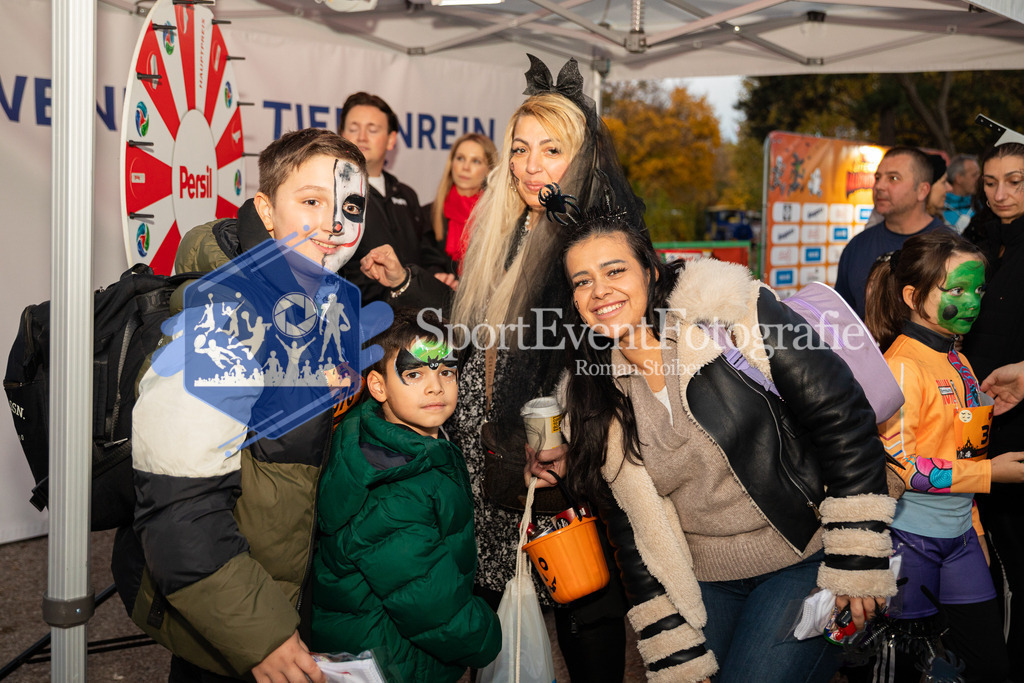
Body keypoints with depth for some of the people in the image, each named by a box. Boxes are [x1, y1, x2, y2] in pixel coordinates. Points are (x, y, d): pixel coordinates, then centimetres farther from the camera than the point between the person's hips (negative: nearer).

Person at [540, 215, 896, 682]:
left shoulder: (738, 317, -13)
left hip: (806, 562, -4)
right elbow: (630, 530, 5)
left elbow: (843, 421, -13)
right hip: (704, 586, 5)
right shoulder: (594, 398, 2)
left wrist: (858, 567, -14)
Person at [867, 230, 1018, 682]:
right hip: (910, 537, -8)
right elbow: (898, 464, -22)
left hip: (959, 534, 8)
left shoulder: (960, 364, 11)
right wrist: (989, 472, -17)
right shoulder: (903, 365, -16)